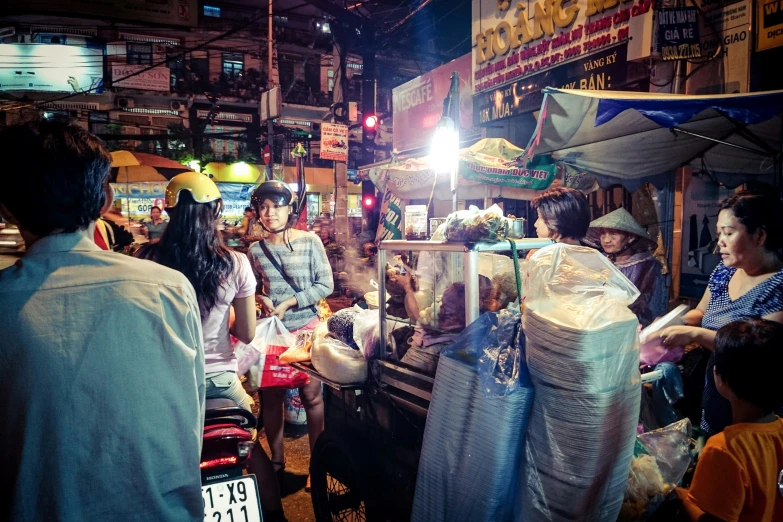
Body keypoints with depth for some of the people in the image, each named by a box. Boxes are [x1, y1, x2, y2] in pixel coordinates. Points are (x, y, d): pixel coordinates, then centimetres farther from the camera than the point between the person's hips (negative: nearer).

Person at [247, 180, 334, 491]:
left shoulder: (310, 241, -5)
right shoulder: (255, 250, 4)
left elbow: (326, 285, -8)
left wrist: (289, 302, -14)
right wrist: (261, 299, -7)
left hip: (306, 327, -3)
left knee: (311, 397, 2)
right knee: (270, 397, 8)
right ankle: (276, 461, 26)